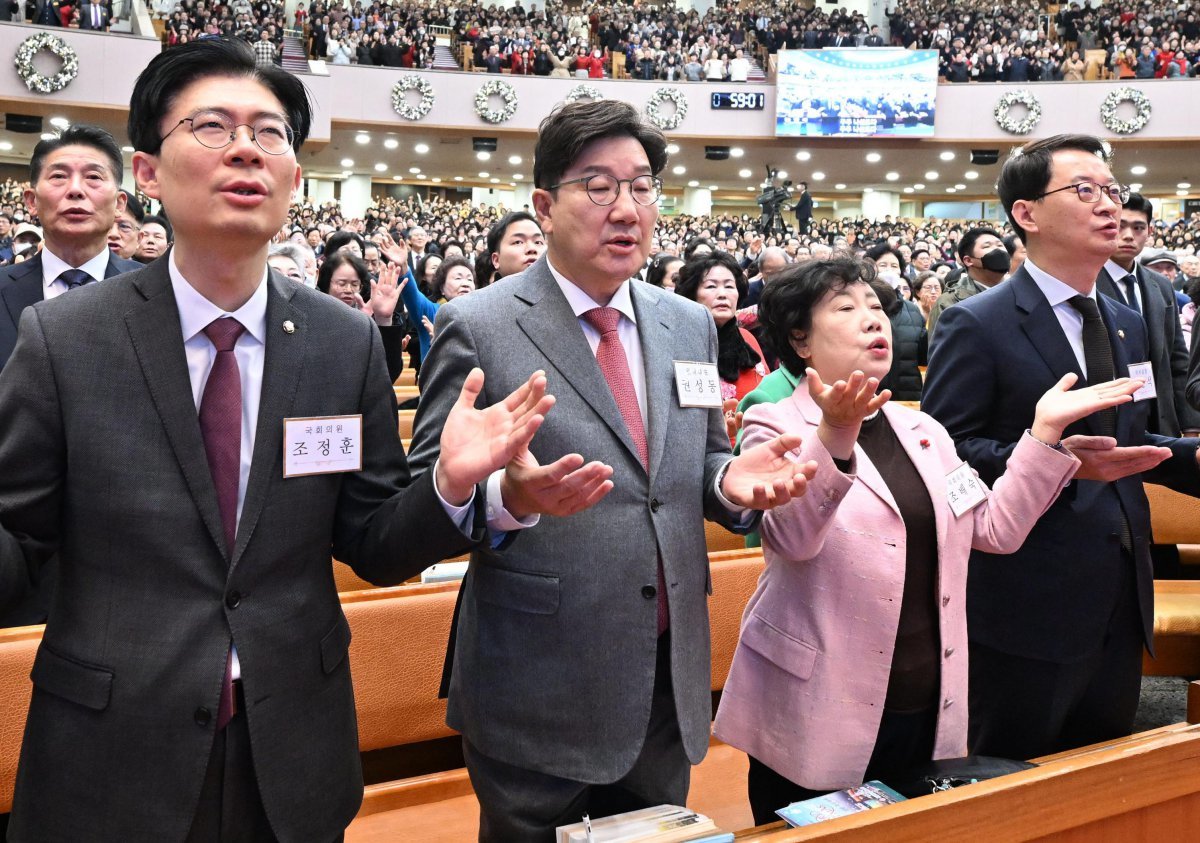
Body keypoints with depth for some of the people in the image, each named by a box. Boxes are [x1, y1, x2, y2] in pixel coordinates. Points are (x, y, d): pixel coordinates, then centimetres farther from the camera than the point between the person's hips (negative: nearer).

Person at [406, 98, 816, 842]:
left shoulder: (691, 325, 8)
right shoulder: (477, 327, -9)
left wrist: (731, 481, -9)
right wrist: (508, 496, -29)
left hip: (669, 686, 5)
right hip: (539, 693, -4)